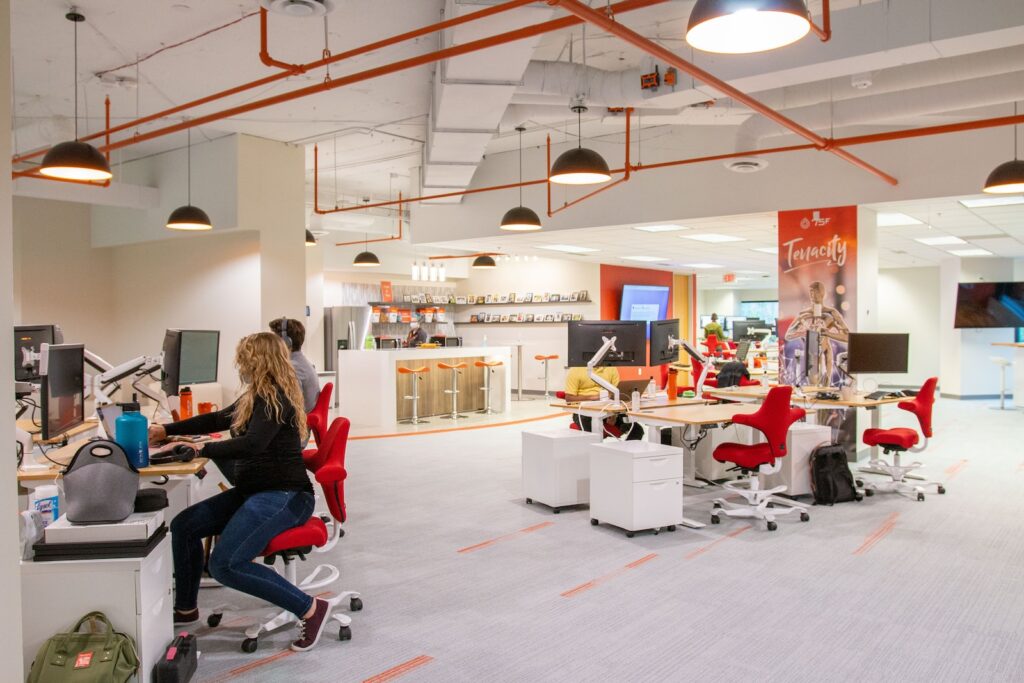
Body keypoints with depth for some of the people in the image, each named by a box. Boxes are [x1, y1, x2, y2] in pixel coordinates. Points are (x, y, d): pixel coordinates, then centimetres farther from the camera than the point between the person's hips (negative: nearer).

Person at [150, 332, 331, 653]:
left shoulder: (275, 398, -15)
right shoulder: (258, 397, 15)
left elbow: (252, 444, -28)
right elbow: (218, 419, 27)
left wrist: (205, 449, -16)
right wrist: (167, 430, 30)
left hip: (284, 495, -9)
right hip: (256, 490, 9)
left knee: (226, 564, -24)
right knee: (183, 525, 3)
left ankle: (310, 608, -14)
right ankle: (185, 608, 22)